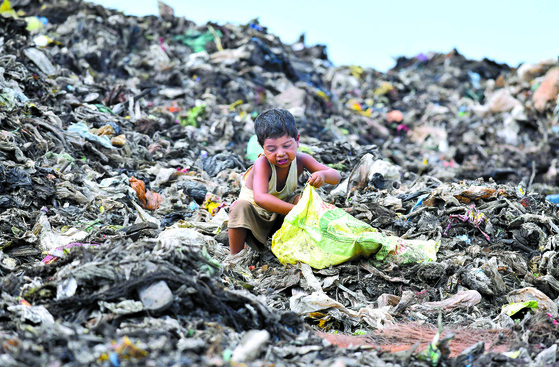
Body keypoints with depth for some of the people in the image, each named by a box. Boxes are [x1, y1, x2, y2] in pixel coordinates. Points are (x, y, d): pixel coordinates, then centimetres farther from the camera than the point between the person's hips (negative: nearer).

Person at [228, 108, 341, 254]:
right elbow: (260, 198, -47)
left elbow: (336, 176, -19)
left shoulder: (300, 160, -18)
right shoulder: (262, 163, -32)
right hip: (254, 214, -3)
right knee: (240, 207, -34)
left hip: (281, 216, 3)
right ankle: (235, 256, -19)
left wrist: (322, 175, -45)